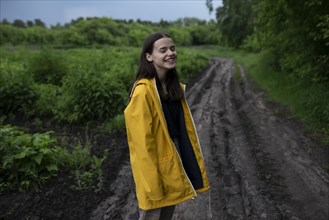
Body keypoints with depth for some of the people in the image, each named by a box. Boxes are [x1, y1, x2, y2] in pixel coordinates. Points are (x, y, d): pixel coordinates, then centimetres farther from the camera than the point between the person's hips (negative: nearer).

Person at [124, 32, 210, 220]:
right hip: (155, 161, -7)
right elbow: (143, 140, -20)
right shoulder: (143, 91, -21)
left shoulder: (175, 86, 5)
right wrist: (151, 180, -17)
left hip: (174, 158, 8)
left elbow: (183, 127, 9)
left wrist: (192, 162, 10)